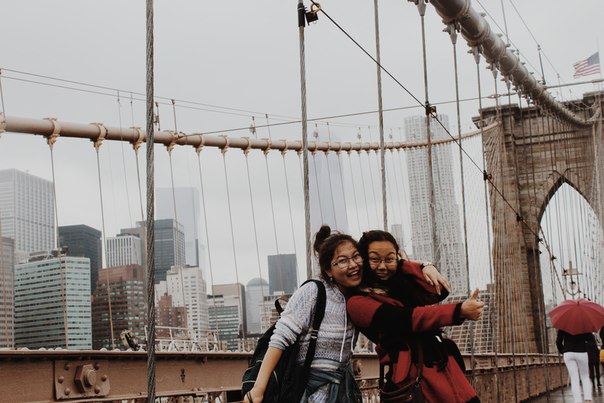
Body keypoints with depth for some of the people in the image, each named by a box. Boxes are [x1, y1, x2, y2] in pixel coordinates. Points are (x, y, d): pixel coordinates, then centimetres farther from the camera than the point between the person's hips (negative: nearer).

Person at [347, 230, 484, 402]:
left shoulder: (403, 281, 16)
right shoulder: (357, 302, -5)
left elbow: (439, 293, 1)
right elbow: (405, 319, -17)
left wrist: (404, 264, 0)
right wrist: (459, 311, -22)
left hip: (443, 366, 6)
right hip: (411, 376, -6)